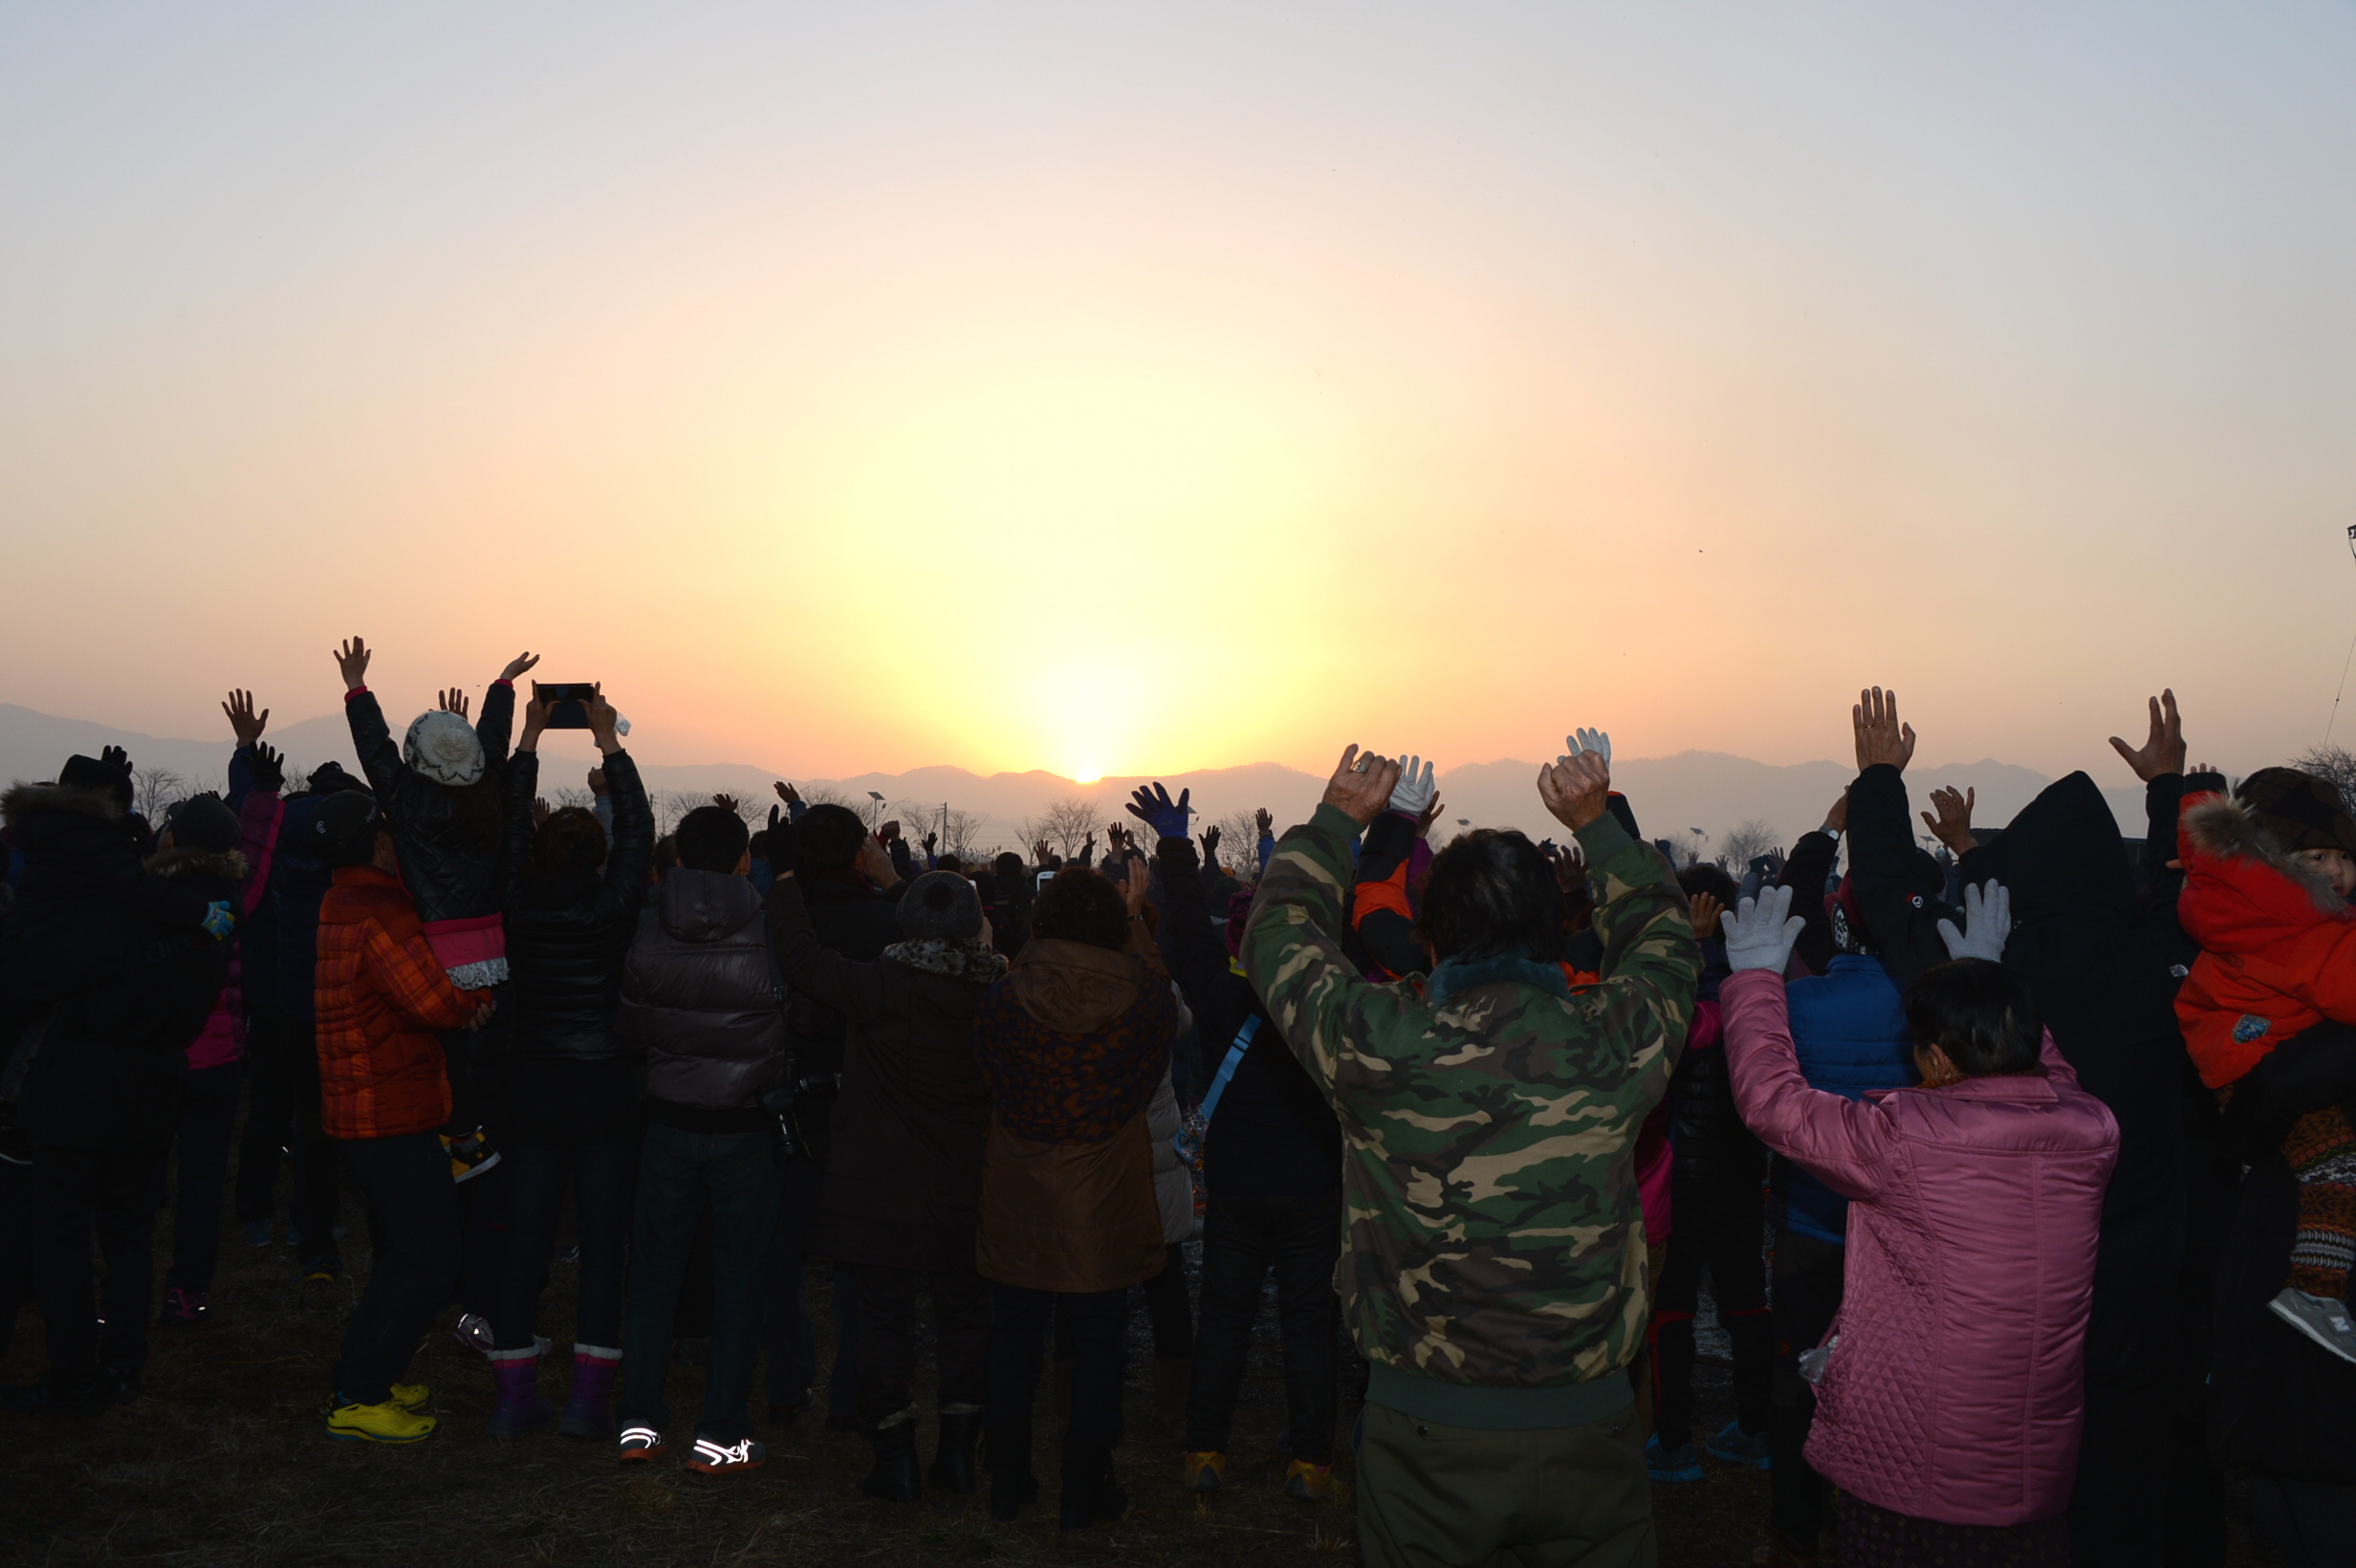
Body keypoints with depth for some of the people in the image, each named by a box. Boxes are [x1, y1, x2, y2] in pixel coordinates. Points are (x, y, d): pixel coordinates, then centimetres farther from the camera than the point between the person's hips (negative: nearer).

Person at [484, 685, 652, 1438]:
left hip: (532, 1091, 3)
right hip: (606, 1093, -3)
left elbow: (511, 825, 6)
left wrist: (530, 739, 11)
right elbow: (637, 828, -4)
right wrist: (608, 742, 2)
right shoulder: (613, 912, -13)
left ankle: (514, 1395, 16)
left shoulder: (519, 911, -6)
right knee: (603, 1245, 5)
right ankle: (590, 1397, 6)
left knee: (524, 1241, 10)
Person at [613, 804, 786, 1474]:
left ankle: (639, 1421, 20)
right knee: (738, 1277, 7)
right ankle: (720, 1432, 11)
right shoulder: (773, 941, -16)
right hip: (746, 1128, -2)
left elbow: (628, 1031, 5)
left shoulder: (649, 944, -6)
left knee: (654, 1269, 14)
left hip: (669, 1123, 3)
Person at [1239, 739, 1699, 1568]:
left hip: (1425, 1429, -1)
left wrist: (1338, 818, 14)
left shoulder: (1378, 1045, -17)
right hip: (1588, 1428, 1)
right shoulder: (1618, 1041, -13)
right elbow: (1665, 931, 11)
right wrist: (1595, 821, 17)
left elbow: (1279, 928, 2)